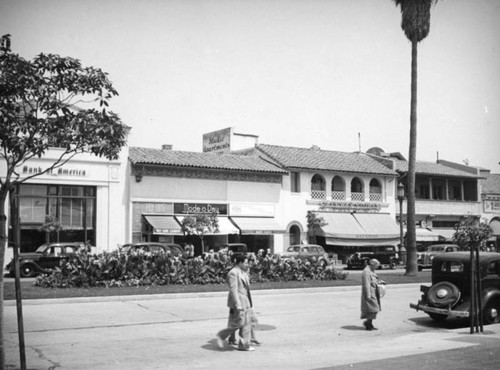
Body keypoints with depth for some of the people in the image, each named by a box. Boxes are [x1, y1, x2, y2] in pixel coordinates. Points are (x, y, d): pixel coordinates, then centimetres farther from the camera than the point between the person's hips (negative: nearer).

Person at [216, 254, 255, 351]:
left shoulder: (243, 273, 16)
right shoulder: (233, 273, -14)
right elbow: (233, 290, -19)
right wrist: (238, 304, -24)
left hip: (246, 302, 9)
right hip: (238, 302, -9)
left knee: (247, 323, 6)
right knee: (238, 323, -8)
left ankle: (244, 345, 12)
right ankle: (221, 335, 11)